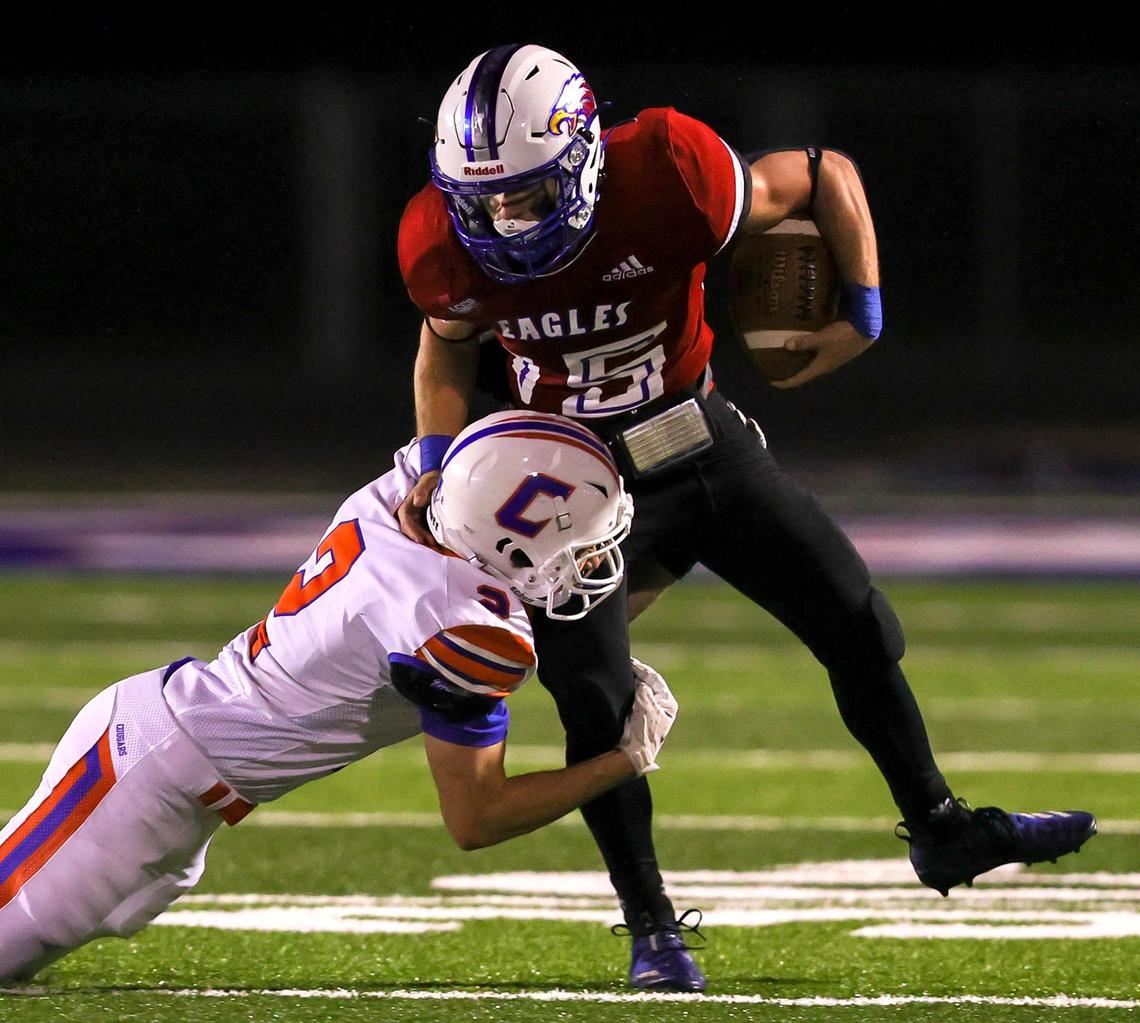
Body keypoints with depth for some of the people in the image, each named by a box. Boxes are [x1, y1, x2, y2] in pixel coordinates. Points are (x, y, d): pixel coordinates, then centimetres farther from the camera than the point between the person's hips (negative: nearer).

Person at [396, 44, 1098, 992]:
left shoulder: (664, 178, -30)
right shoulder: (446, 244, -22)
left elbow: (825, 177, -14)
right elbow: (449, 348, 2)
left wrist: (863, 315, -15)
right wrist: (438, 463, -12)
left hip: (701, 445, 1)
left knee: (859, 627, 6)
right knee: (599, 712, -11)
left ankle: (940, 832, 27)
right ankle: (652, 931, 7)